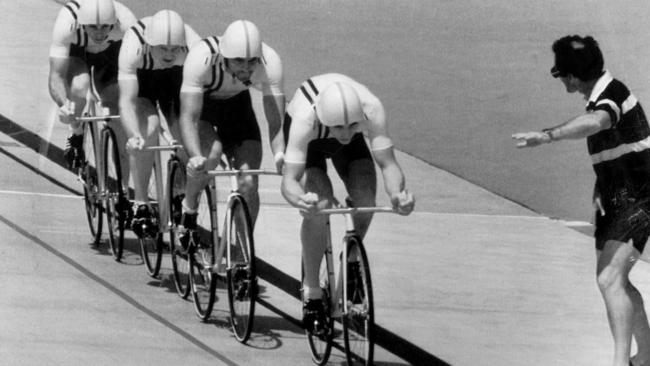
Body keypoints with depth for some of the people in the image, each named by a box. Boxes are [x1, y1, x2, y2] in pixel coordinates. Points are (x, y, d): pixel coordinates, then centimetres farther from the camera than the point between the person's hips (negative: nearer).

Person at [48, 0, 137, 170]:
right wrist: (63, 104, -61)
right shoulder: (67, 22, -41)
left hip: (110, 52, 1)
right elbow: (56, 75, -42)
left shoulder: (125, 22, -39)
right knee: (79, 87, -32)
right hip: (74, 51, -1)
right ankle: (76, 136, -2)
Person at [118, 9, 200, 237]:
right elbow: (126, 100, -45)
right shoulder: (133, 46, -39)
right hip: (140, 78, -2)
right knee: (148, 129, -29)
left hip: (174, 78, 2)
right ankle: (141, 205, -18)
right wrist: (133, 136, -62)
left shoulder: (193, 48, -36)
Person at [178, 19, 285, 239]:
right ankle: (188, 209, -4)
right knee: (211, 153, -32)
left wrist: (280, 155, -49)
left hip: (237, 104, 2)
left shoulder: (269, 62, -31)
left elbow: (276, 121, -30)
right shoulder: (201, 58, -38)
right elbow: (188, 117, -41)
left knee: (249, 183, -13)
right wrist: (195, 157, -57)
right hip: (200, 102, -2)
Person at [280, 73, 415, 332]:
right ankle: (312, 294, -10)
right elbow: (289, 179, -44)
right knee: (319, 205, -26)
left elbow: (387, 163, -37)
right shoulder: (306, 118, -43)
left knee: (366, 197, -22)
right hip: (310, 139, -2)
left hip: (352, 147, 2)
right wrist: (299, 199, -67)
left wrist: (397, 194, -58)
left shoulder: (371, 109, -39)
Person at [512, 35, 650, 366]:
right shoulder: (600, 95, 6)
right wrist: (600, 187, 9)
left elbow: (594, 123, -47)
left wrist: (546, 136, -58)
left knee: (610, 279, -21)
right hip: (615, 199, 10)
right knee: (612, 280, 16)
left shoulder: (612, 95, -23)